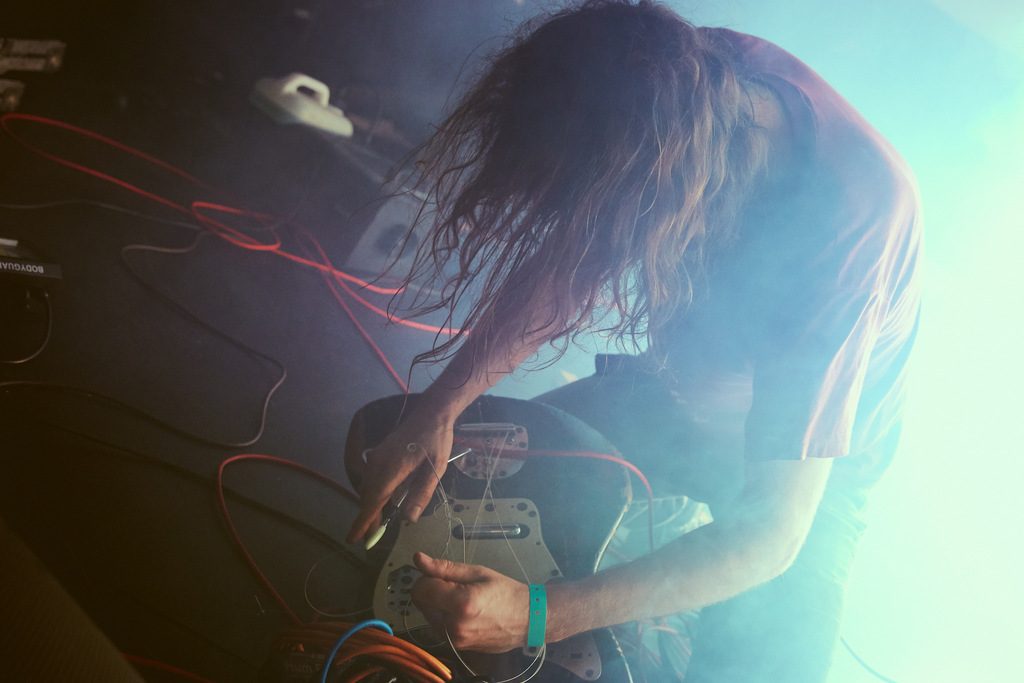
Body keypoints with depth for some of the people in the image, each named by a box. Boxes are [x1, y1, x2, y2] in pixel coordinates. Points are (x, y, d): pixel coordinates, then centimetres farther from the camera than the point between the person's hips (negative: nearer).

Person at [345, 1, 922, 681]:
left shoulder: (847, 224, -39)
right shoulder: (697, 69, -25)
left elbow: (773, 531, -34)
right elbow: (560, 266, -12)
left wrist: (542, 616, -39)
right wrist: (438, 408, -22)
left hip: (805, 460, -4)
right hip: (677, 385, 4)